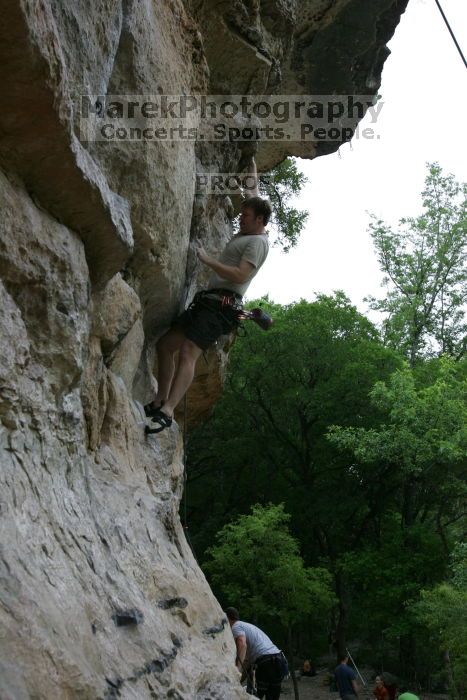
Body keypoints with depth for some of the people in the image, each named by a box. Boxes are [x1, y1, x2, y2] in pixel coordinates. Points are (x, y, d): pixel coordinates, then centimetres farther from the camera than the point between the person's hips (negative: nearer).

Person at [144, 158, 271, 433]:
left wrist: (208, 260, -14)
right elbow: (255, 198, 37)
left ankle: (167, 411, -37)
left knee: (188, 352, -26)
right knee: (165, 345, 5)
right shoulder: (247, 233, 21)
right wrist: (252, 166, 43)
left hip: (223, 304, -10)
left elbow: (240, 276, -19)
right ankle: (159, 402, 7)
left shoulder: (258, 242, -6)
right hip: (208, 301, 10)